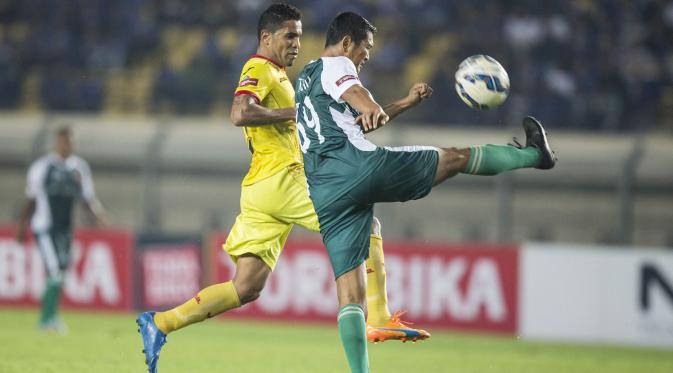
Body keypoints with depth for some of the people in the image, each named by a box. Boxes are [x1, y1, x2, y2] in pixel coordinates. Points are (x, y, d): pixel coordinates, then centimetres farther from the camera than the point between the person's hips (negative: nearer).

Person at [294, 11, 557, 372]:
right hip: (358, 165, -8)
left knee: (350, 295, 2)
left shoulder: (304, 81, 32)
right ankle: (534, 154, 30)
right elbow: (354, 92, -21)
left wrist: (405, 103, 50)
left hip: (323, 195, 8)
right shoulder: (335, 66, 5)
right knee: (454, 157, 13)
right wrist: (375, 111, -42)